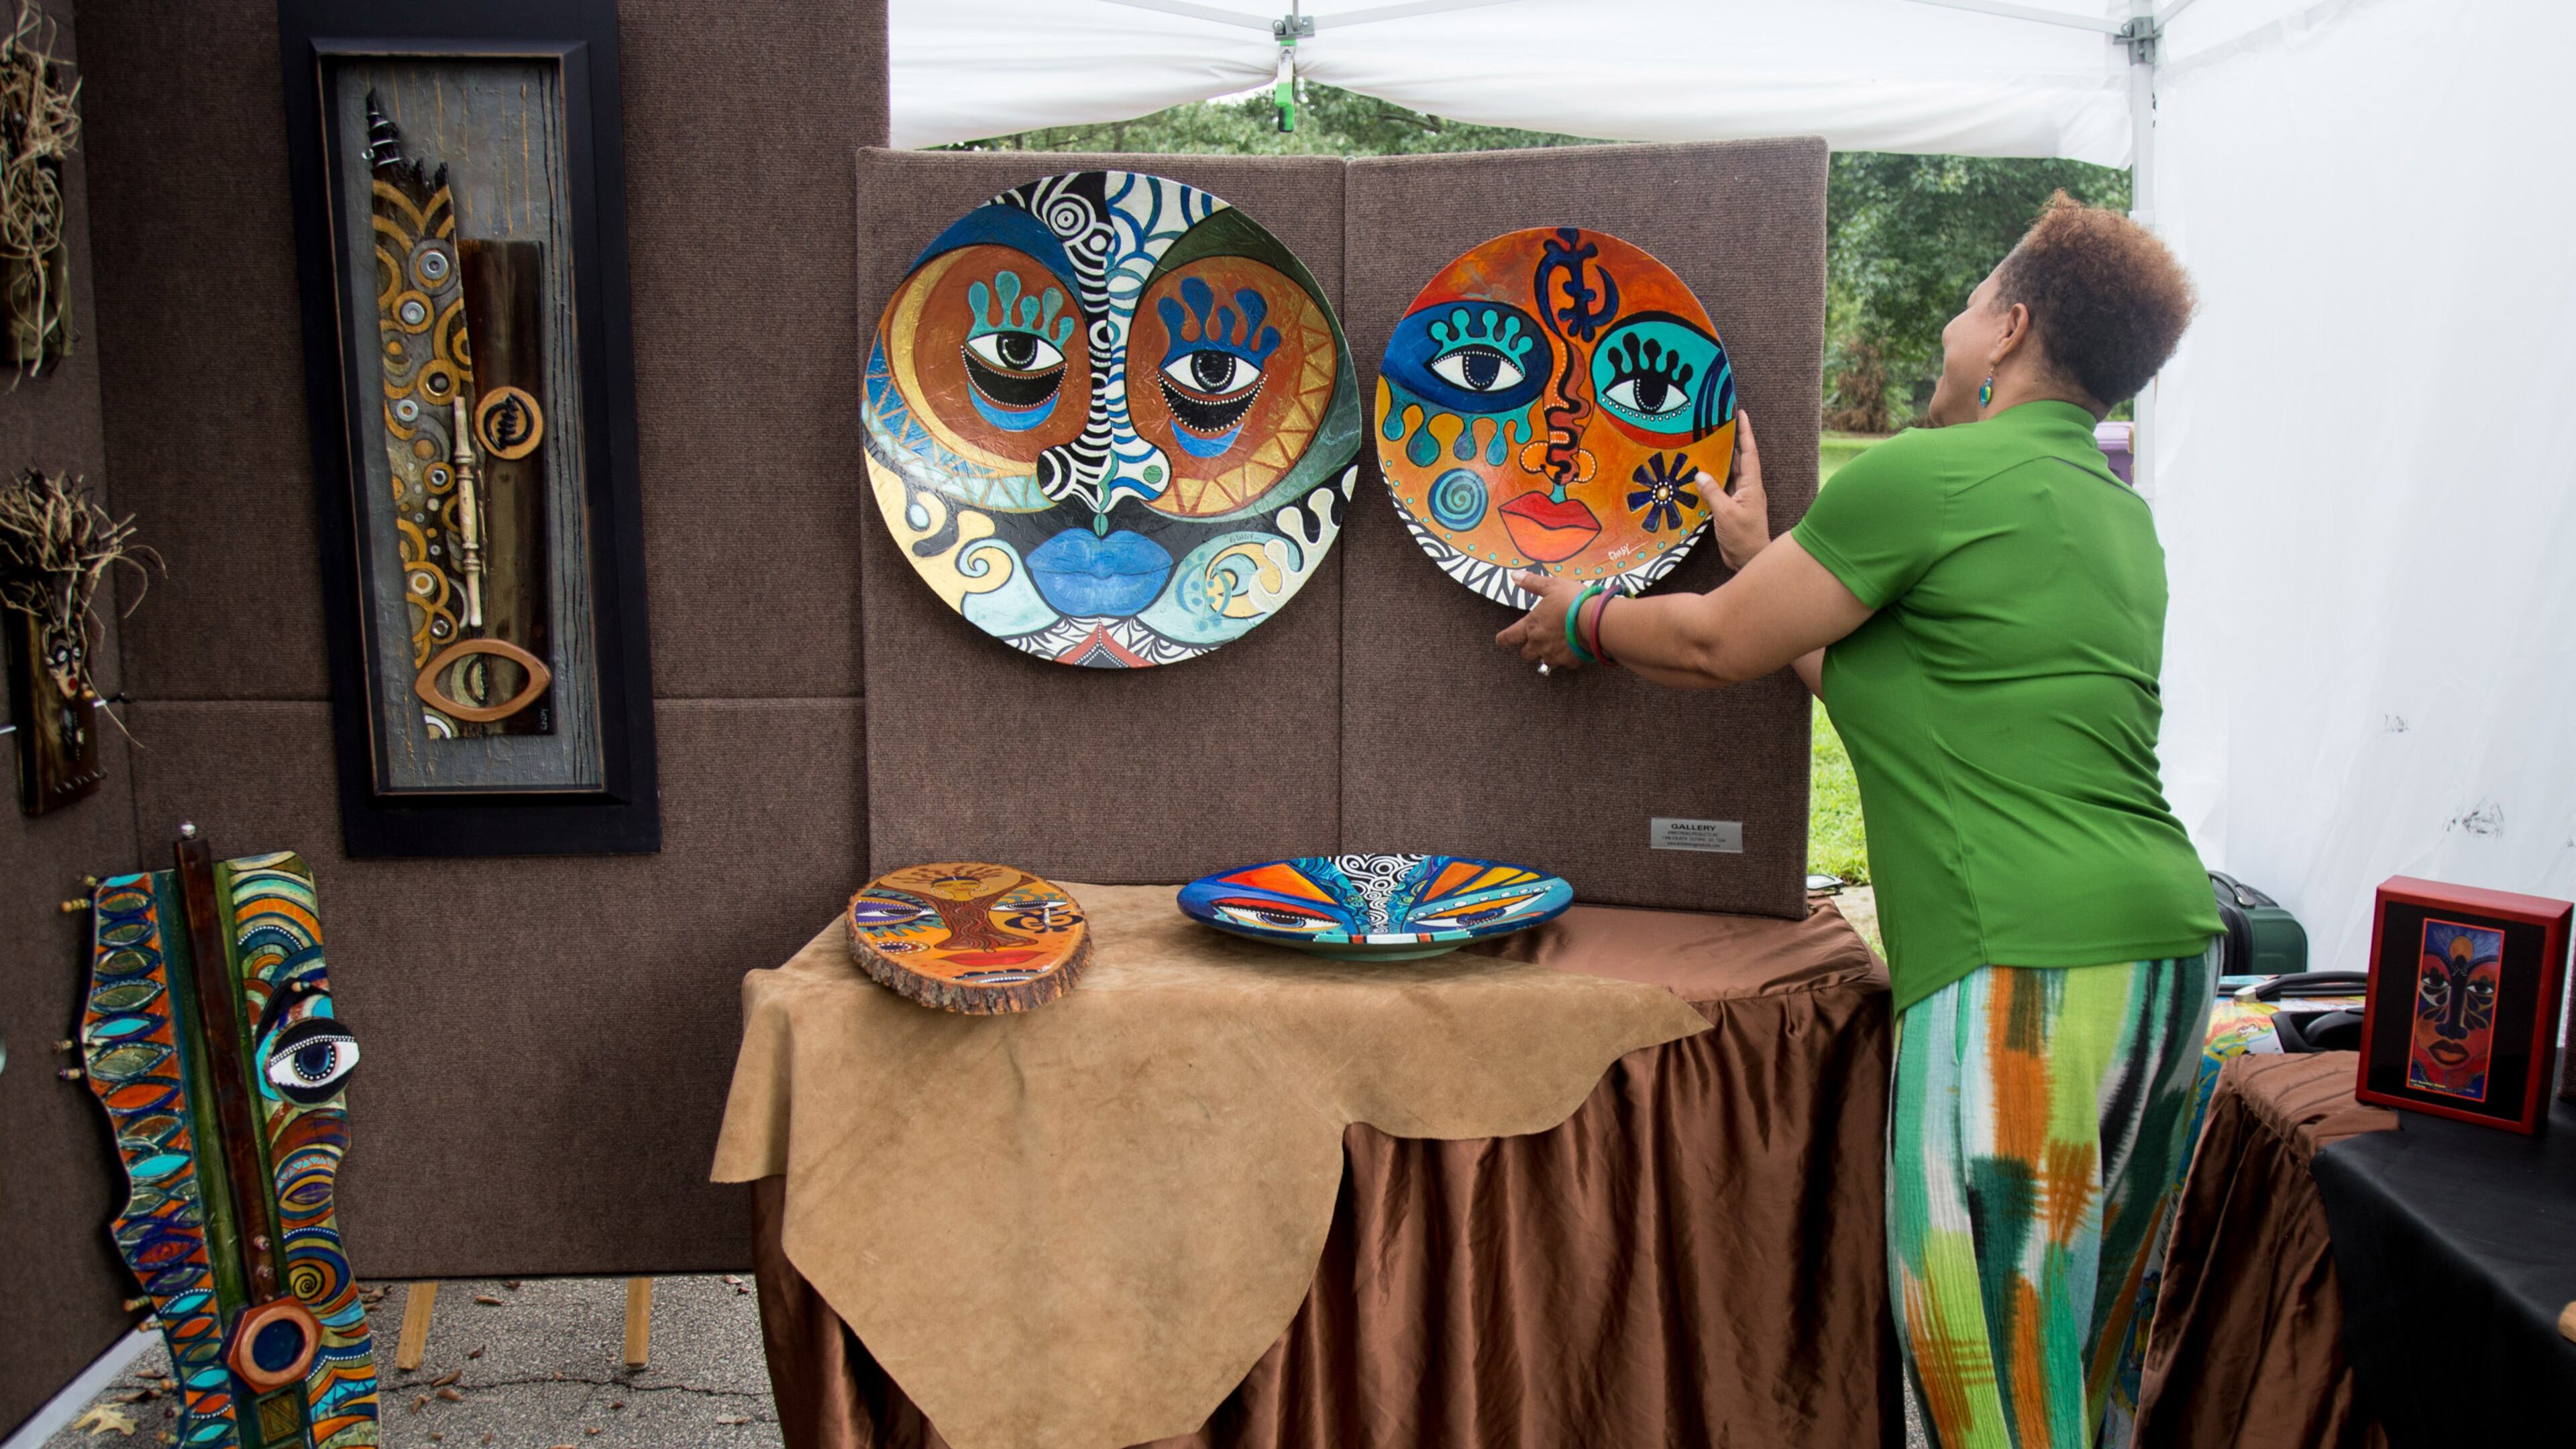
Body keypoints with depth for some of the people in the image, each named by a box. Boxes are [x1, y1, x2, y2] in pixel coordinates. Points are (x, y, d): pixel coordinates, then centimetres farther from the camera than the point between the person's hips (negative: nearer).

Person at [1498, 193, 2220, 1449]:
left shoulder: (1924, 475, -8)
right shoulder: (2116, 514, 19)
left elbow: (1715, 646, 1)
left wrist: (1581, 619, 19)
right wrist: (1772, 561, 33)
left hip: (2030, 965, -9)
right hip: (2165, 938, 9)